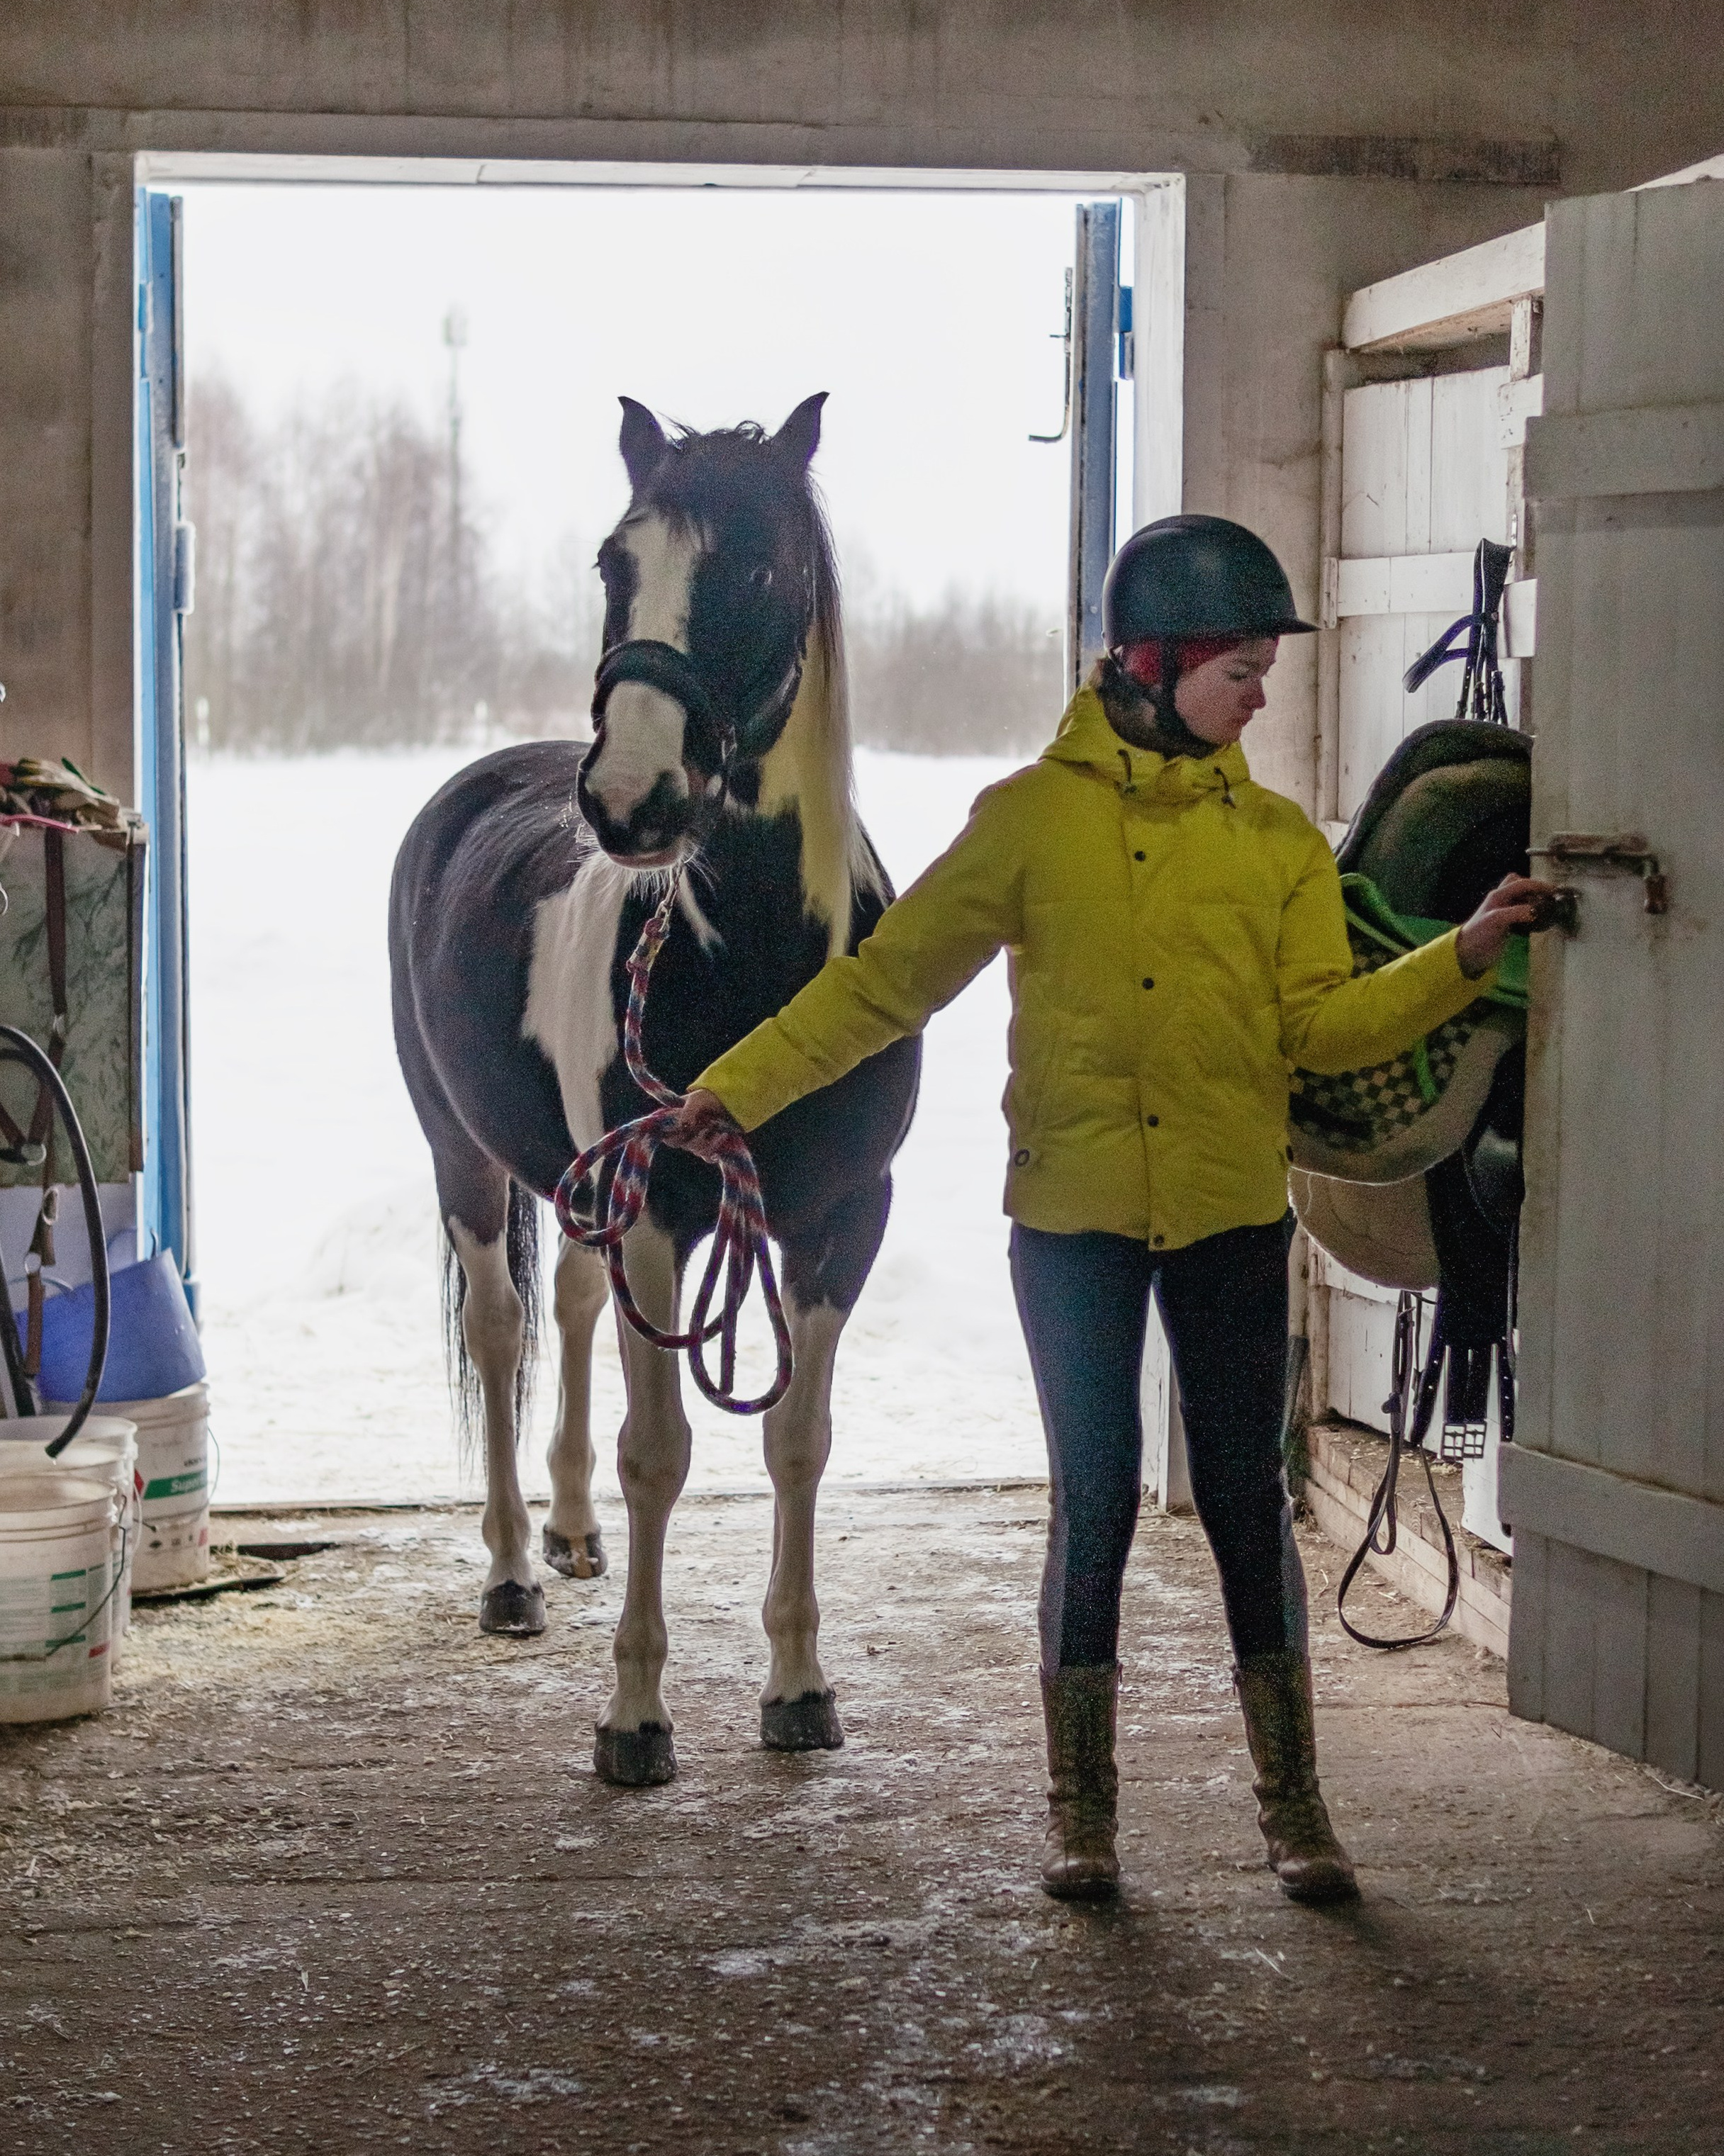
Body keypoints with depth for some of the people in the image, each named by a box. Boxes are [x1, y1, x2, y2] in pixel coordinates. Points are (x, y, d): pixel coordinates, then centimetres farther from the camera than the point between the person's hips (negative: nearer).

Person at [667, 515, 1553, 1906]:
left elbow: (1321, 1029, 0)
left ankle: (1293, 1804, 16)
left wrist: (1462, 960, -12)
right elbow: (889, 978, 1)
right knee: (1095, 1501, 4)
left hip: (1230, 1218, 1)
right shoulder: (1034, 819, 0)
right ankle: (1081, 1811, 16)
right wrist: (740, 1085, -5)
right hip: (1073, 1219, -1)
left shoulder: (1280, 842, 7)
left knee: (1248, 1497, 4)